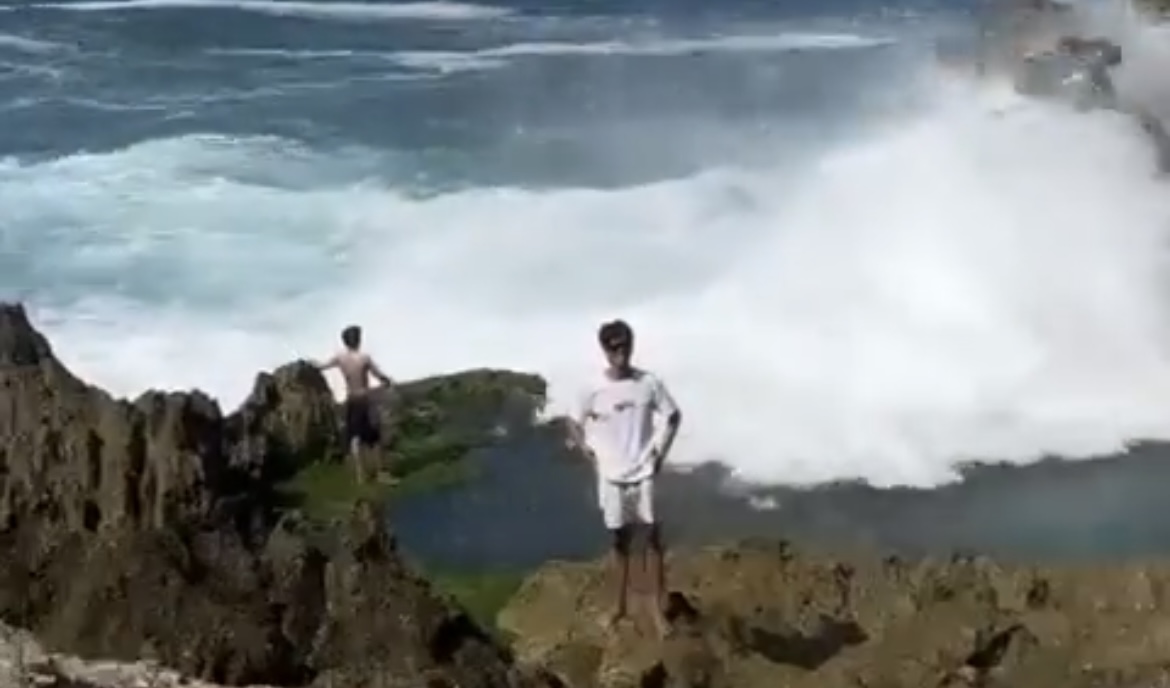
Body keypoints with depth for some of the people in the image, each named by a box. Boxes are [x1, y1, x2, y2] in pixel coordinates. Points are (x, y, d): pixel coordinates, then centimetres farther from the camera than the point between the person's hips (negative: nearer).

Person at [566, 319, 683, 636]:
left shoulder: (650, 383, -6)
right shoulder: (594, 390, -6)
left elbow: (673, 416, 6)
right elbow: (574, 424, 8)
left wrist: (660, 451, -1)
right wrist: (590, 455, 0)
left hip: (644, 473, 0)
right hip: (612, 476, 0)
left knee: (653, 537, 0)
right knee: (619, 540, 9)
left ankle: (657, 607, 7)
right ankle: (620, 605, 20)